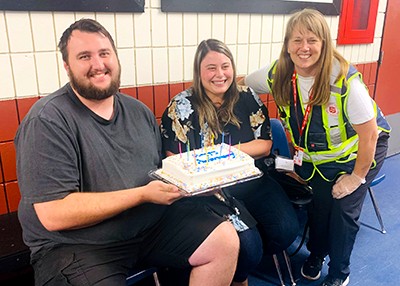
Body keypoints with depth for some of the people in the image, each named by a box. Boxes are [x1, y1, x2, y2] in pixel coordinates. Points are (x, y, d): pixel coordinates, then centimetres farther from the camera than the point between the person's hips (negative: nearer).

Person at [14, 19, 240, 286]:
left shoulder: (139, 112, 7)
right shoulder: (47, 121, -15)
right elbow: (54, 215, -20)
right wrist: (143, 194, -21)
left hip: (154, 221, 6)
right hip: (77, 245, -6)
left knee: (226, 241, -4)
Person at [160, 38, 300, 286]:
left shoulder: (247, 98, 6)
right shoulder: (182, 106, -2)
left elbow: (265, 145, 5)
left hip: (252, 181, 4)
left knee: (287, 229, -16)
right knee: (244, 243, -24)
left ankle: (245, 259, 16)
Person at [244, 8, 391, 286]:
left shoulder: (345, 80, -33)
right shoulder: (278, 75, -19)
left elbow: (369, 134, -24)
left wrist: (357, 177, -16)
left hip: (359, 151, -3)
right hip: (316, 156, 4)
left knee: (344, 209, -3)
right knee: (318, 205, 5)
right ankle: (316, 254, 36)